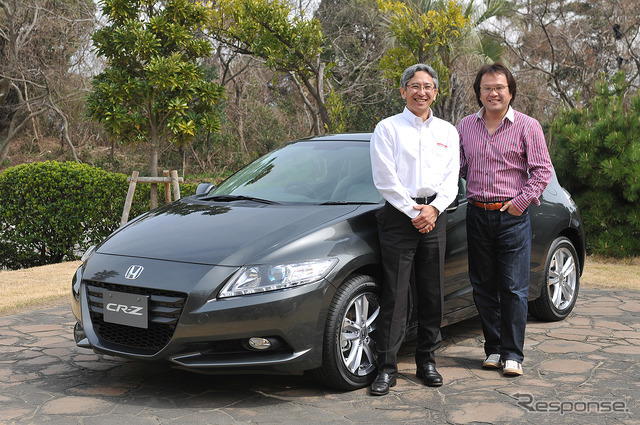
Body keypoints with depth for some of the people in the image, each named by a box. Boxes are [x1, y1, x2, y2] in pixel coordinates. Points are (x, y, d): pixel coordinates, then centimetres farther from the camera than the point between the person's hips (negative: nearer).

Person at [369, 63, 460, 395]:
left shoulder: (447, 132, 16)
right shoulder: (388, 128, 4)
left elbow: (451, 179, 10)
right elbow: (385, 179, -5)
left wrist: (433, 209, -7)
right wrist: (413, 212, -10)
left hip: (434, 215, 4)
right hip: (399, 215, -4)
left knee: (432, 293, 7)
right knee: (394, 294, -6)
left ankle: (427, 361, 18)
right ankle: (386, 368, -1)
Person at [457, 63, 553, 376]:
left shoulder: (527, 126, 1)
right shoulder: (465, 127, 11)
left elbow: (543, 170, 0)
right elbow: (458, 168, 19)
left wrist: (522, 201, -9)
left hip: (513, 217, -3)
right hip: (477, 215, 3)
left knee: (514, 288, -3)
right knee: (483, 287, 7)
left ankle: (512, 354, 6)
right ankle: (494, 349, 18)